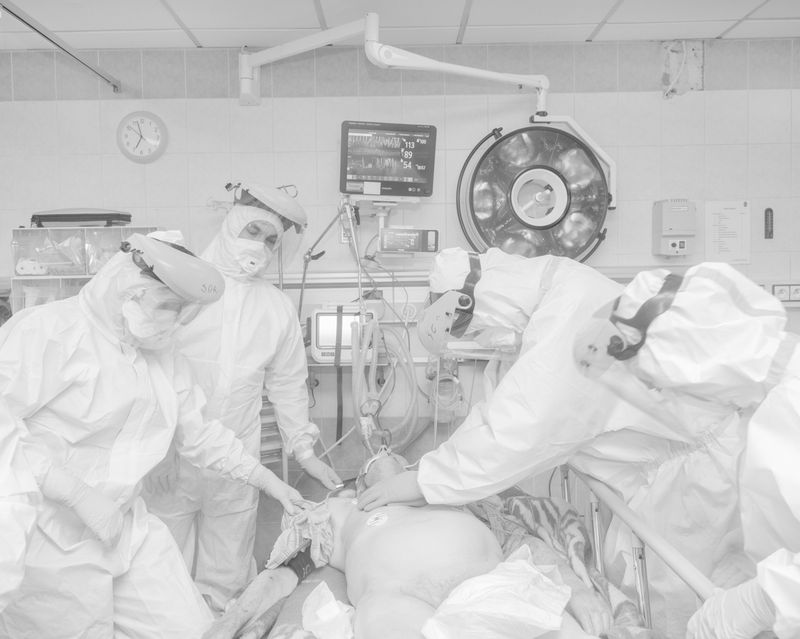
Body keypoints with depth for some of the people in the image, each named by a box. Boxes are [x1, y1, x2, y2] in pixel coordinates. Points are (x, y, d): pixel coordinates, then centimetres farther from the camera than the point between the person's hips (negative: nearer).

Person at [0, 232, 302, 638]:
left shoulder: (160, 353, 11)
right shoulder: (48, 330, -14)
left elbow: (197, 433, 18)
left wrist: (270, 482, 18)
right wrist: (78, 493, -25)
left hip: (129, 532, 7)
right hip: (50, 543, -6)